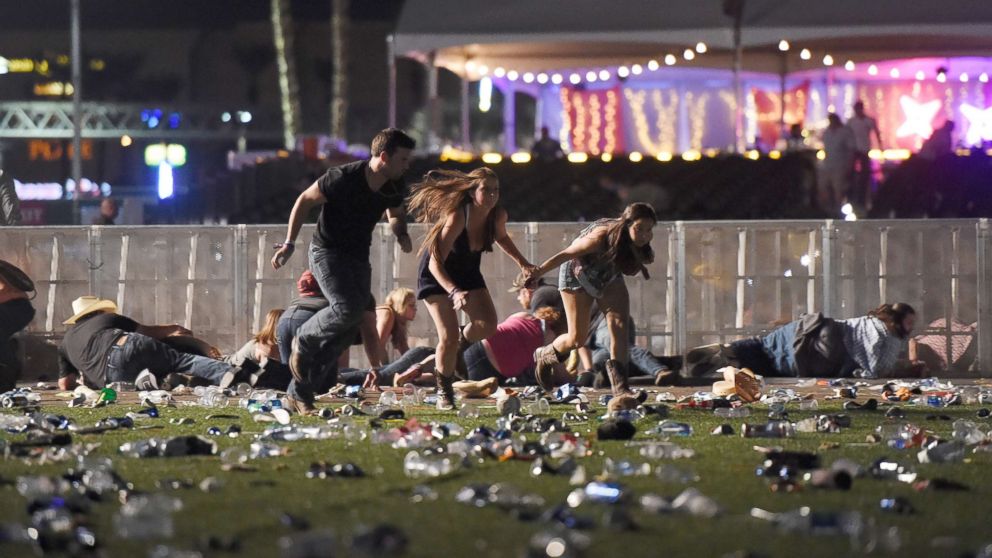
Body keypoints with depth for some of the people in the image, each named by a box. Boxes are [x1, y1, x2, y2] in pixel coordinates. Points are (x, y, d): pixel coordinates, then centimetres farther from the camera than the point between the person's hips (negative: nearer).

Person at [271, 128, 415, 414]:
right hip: (327, 251, -7)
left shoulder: (395, 187, -3)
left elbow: (396, 214, 20)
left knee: (350, 327, 0)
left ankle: (299, 392, 11)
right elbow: (305, 200, -10)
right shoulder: (343, 178, -22)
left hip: (358, 257, 7)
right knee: (348, 308, -29)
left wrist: (401, 234, -3)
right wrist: (289, 244, -11)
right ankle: (304, 342, 0)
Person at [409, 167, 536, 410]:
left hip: (467, 272, 6)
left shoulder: (498, 215, -16)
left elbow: (501, 237, 11)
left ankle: (462, 340, 23)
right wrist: (454, 292, -50)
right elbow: (435, 263, -37)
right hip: (437, 275, -6)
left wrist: (523, 263, 2)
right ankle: (444, 392, 7)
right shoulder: (457, 217, -35)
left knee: (487, 325, -12)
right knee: (449, 337, -15)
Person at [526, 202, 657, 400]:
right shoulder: (602, 237, -40)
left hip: (608, 275, 5)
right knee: (577, 337, -1)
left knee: (619, 324, -15)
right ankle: (544, 357, 31)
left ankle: (619, 385, -16)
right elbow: (566, 254, -27)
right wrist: (538, 272, -18)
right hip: (577, 274, -5)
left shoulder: (641, 243, -25)